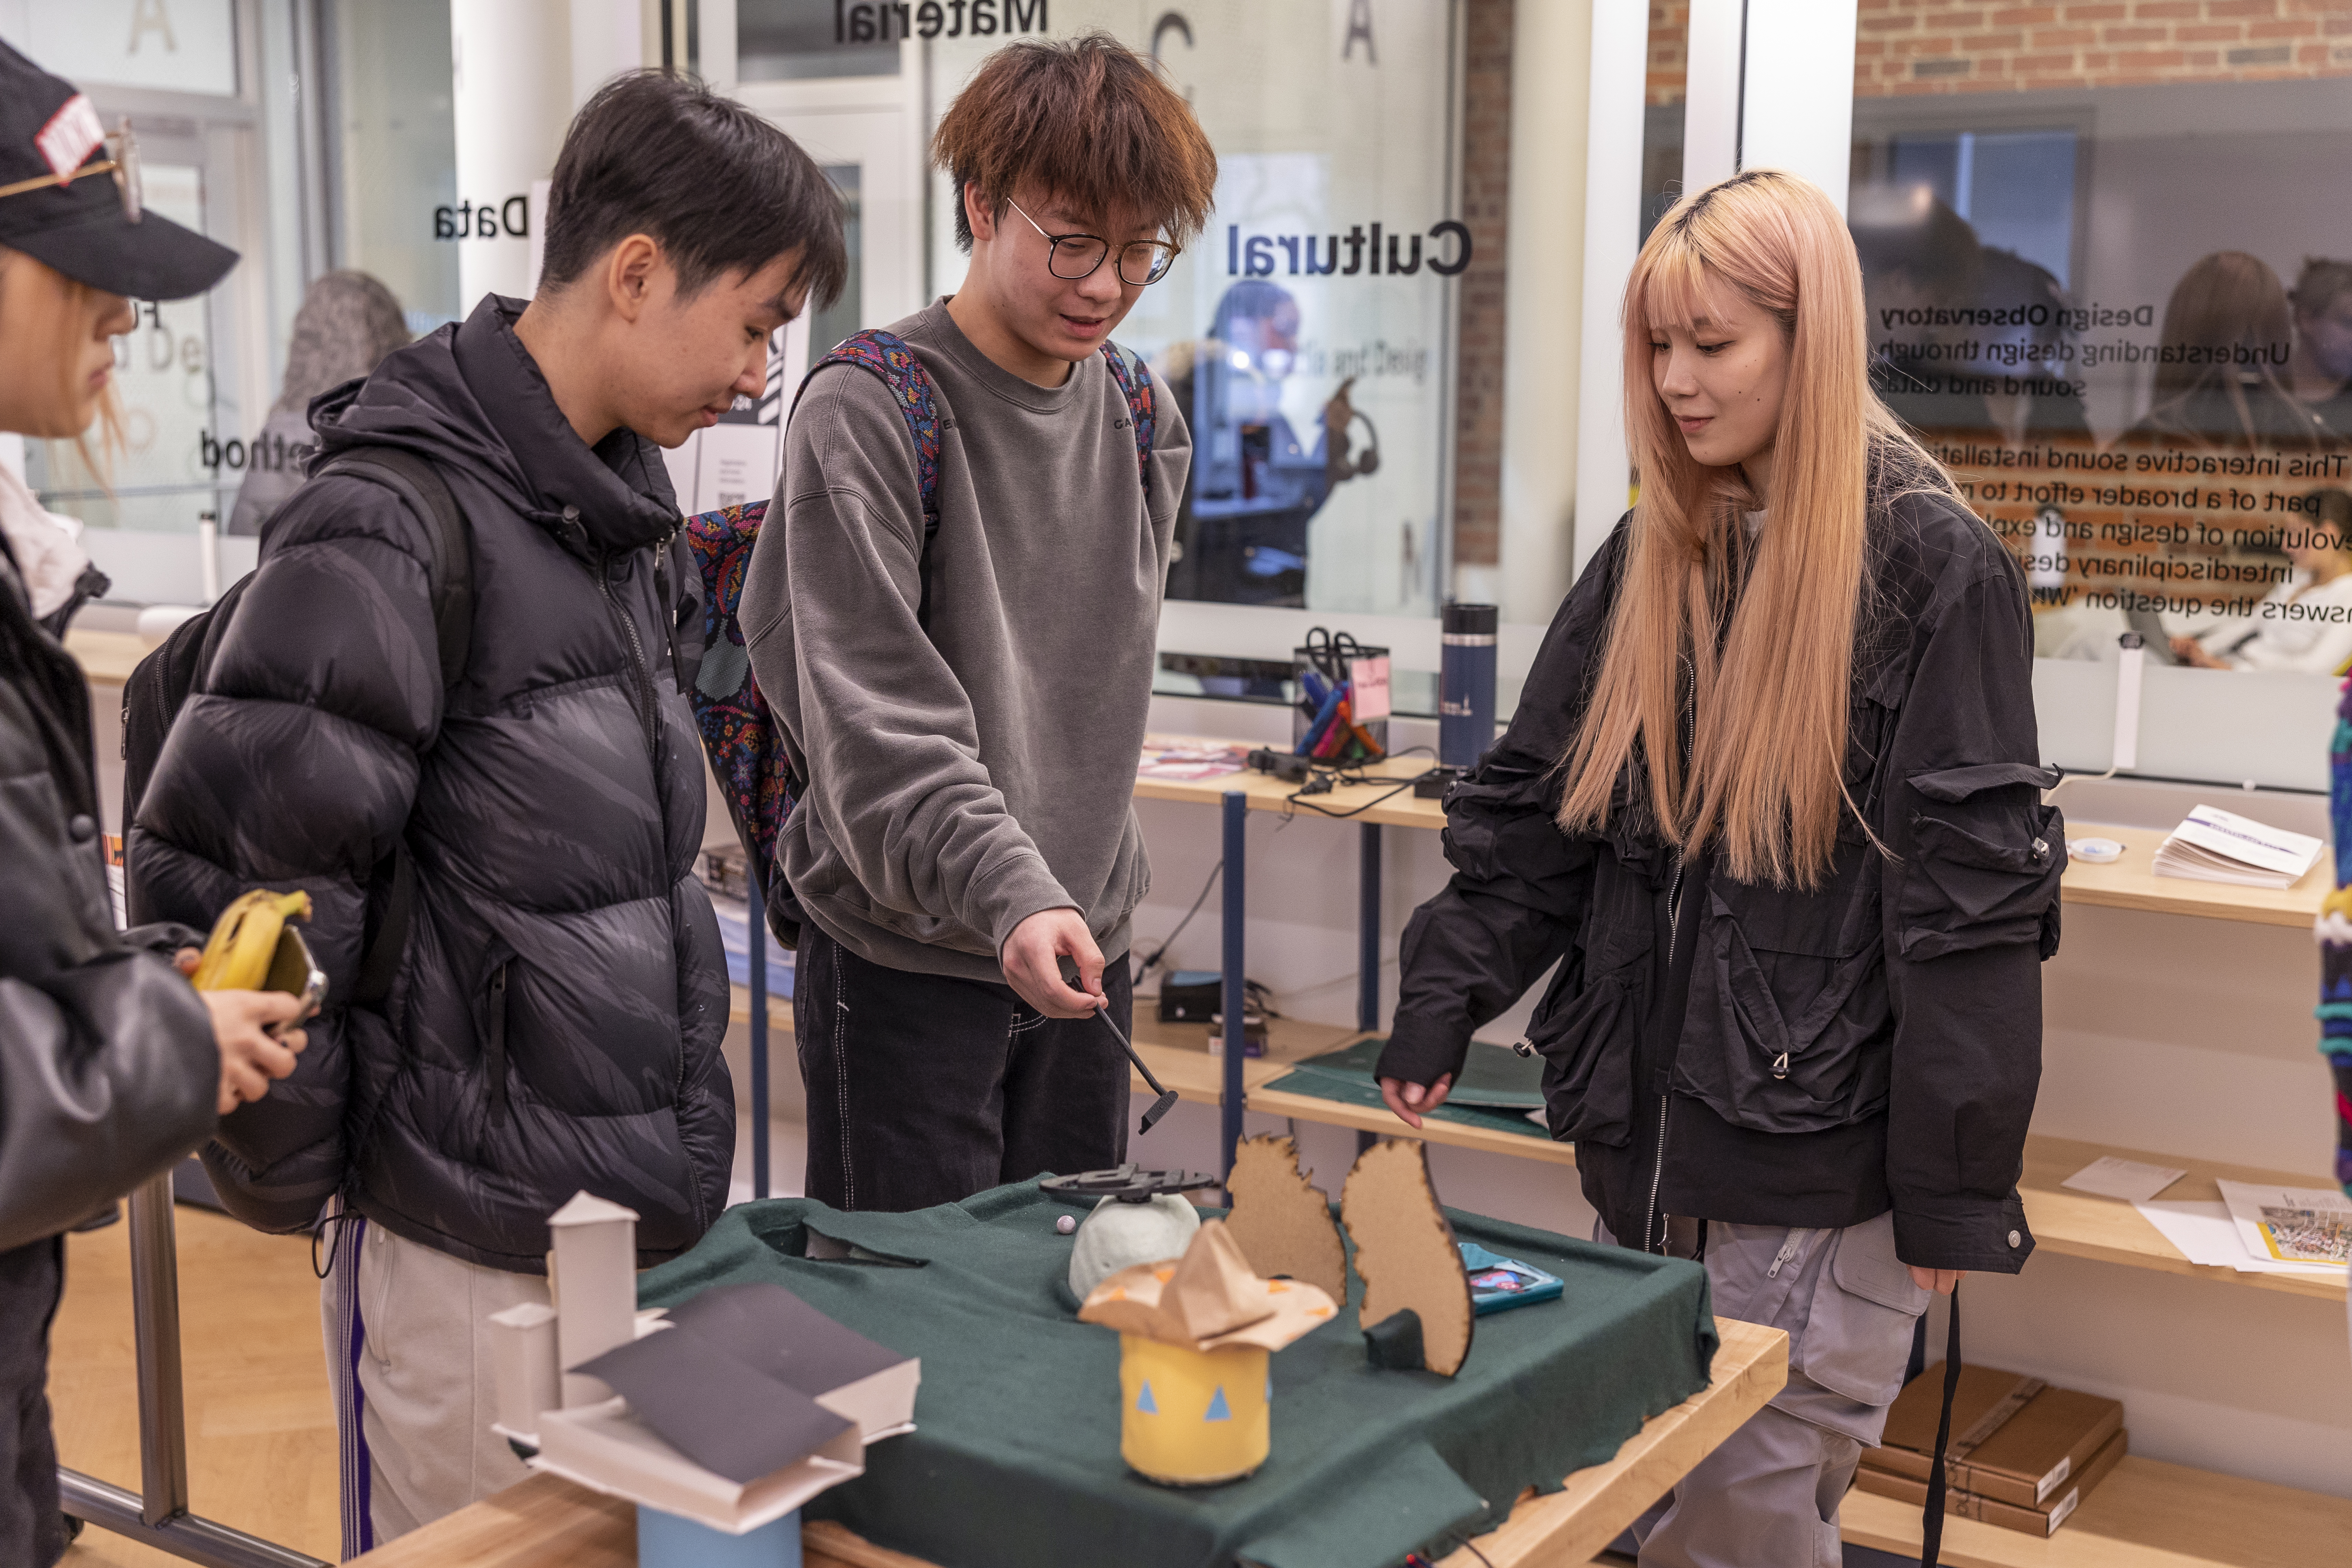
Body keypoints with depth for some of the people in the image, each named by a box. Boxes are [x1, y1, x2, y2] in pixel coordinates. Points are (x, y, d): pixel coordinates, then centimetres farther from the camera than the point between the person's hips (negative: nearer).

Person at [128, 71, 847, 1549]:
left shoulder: (627, 509, 8)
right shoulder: (397, 530, -19)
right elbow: (219, 880, -19)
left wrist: (676, 1111, 16)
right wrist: (294, 1179, -9)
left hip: (651, 1205, 8)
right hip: (475, 1255, -8)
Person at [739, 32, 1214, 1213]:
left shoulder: (1145, 418, 6)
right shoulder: (867, 413, -14)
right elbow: (878, 717, -22)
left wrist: (1086, 892, 16)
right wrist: (1010, 894, -33)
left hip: (1081, 945, 6)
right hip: (904, 958, -6)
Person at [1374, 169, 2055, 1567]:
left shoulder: (1932, 566, -10)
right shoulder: (1654, 555, 9)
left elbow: (1972, 889, -12)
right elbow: (1536, 807, 10)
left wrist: (1957, 1186, -12)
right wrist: (1442, 1006, -1)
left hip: (1820, 1167, -6)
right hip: (1646, 1137, 6)